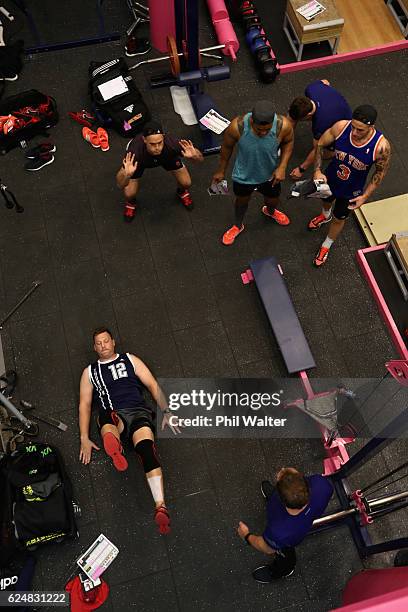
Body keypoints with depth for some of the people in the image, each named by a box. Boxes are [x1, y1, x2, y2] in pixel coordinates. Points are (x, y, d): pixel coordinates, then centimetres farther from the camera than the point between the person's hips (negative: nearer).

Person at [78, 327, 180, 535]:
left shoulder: (130, 359, 22)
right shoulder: (90, 371, 24)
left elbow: (153, 385, 15)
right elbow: (84, 404, 17)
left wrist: (166, 412, 3)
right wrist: (84, 438, 7)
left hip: (138, 411, -1)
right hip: (112, 416, 1)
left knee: (147, 449, -30)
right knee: (106, 416, -39)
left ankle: (161, 507, -42)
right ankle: (114, 447, -72)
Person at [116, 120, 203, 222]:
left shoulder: (171, 144, -42)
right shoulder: (135, 151, -45)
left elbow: (200, 158, -27)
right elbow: (120, 185, -42)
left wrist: (194, 155, -52)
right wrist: (126, 174, -64)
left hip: (167, 154, 2)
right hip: (141, 157, -1)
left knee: (186, 183, -9)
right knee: (129, 193, -15)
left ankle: (182, 191, 30)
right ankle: (130, 202, 25)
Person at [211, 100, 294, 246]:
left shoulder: (283, 125, -33)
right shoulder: (237, 126, -35)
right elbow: (227, 147, -13)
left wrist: (282, 167, -19)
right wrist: (221, 171, 0)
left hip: (270, 174, 1)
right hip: (244, 175, -1)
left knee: (272, 199, 28)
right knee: (242, 200, 26)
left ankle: (270, 211, 68)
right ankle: (238, 225, 59)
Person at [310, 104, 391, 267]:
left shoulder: (381, 146, -34)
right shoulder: (341, 127, -31)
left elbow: (380, 172, -14)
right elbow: (320, 145, -12)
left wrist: (366, 195, -17)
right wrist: (317, 170, -21)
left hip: (351, 191, -2)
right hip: (329, 180, 2)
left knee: (338, 219, 23)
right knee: (326, 201, 34)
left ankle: (326, 246, 54)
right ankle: (325, 216, 73)